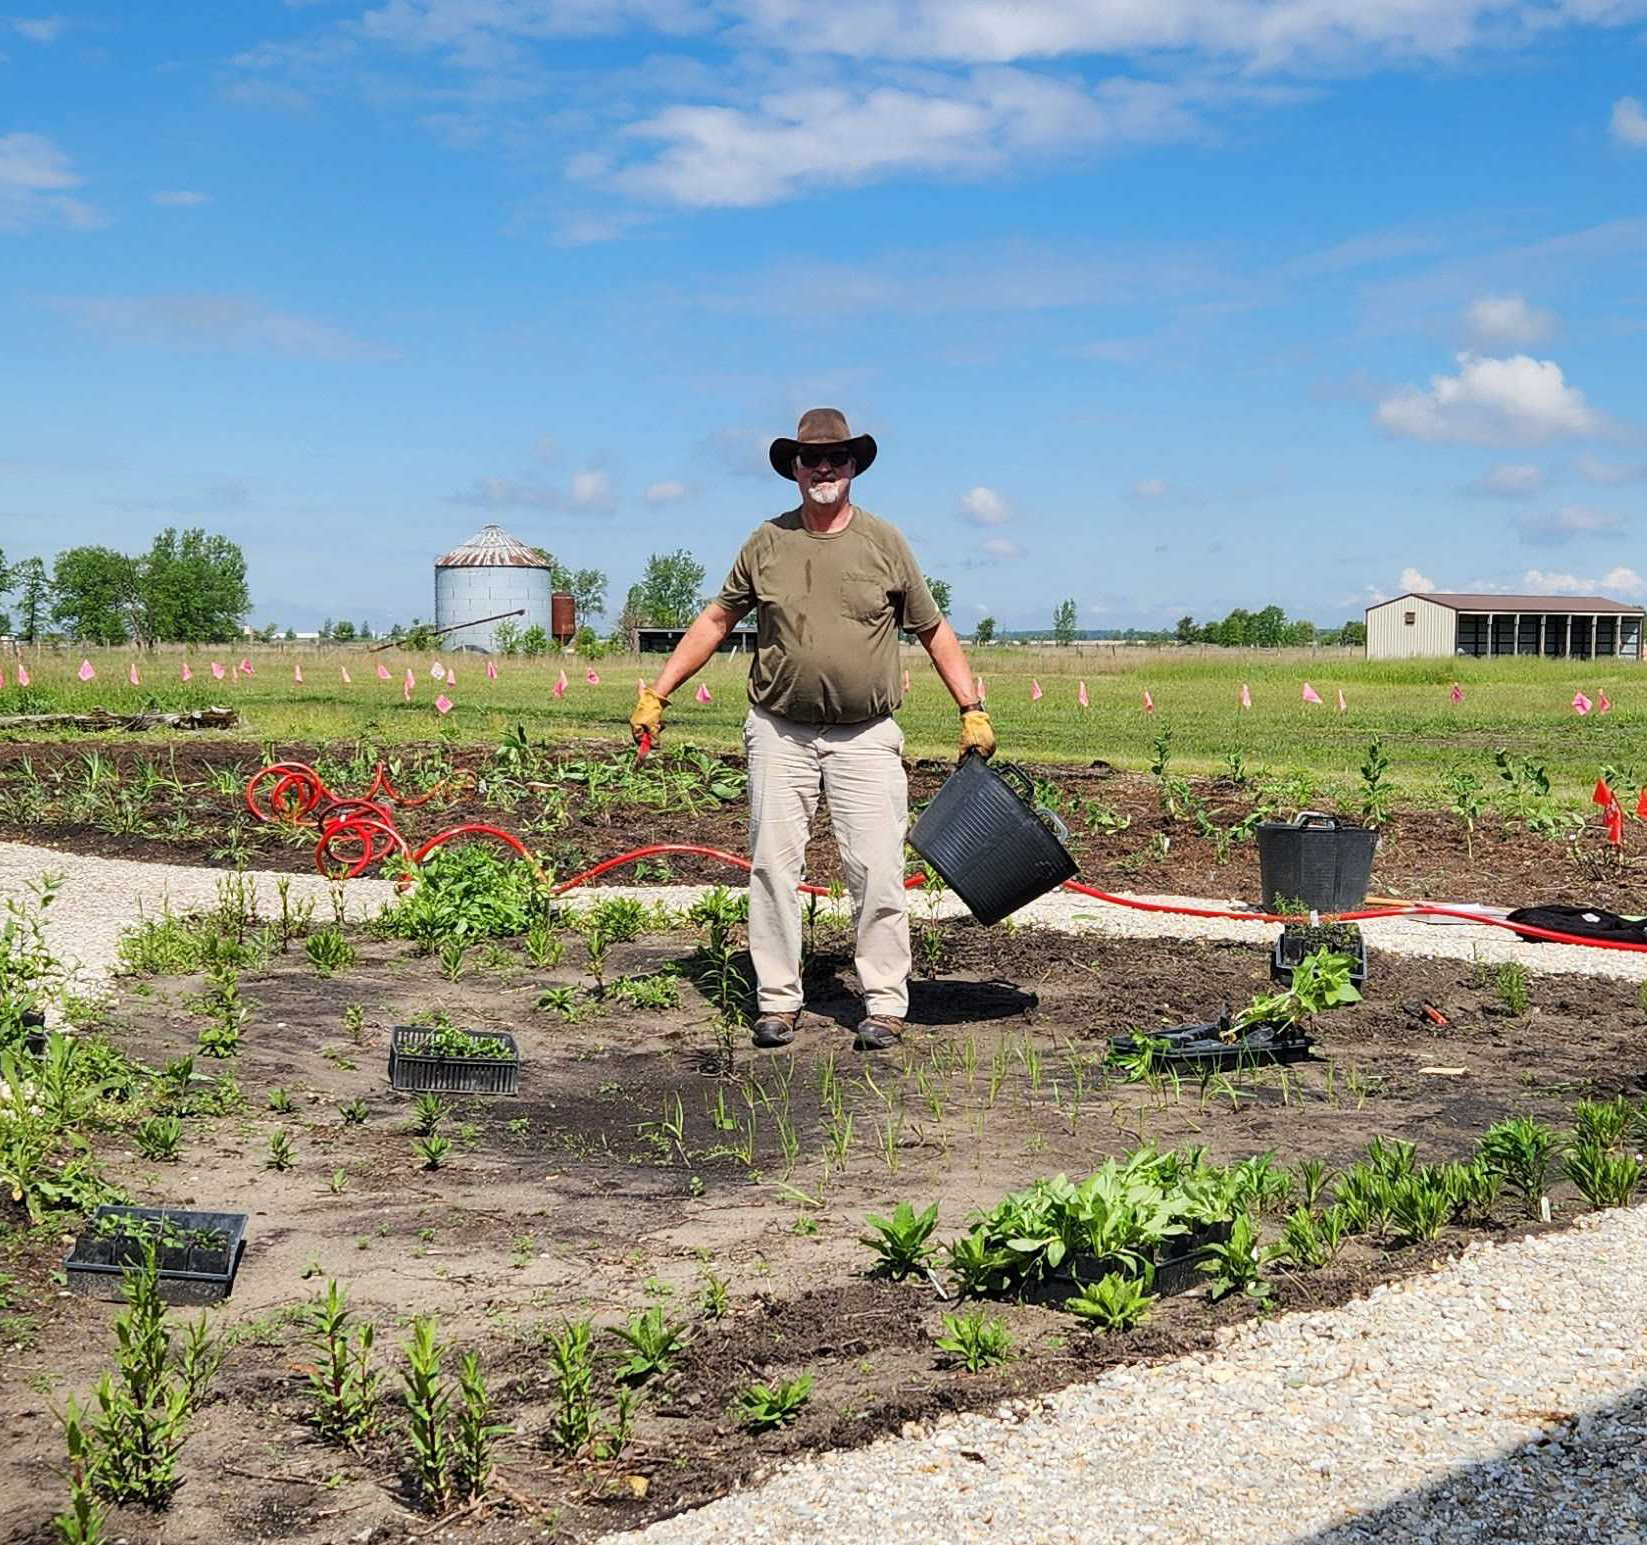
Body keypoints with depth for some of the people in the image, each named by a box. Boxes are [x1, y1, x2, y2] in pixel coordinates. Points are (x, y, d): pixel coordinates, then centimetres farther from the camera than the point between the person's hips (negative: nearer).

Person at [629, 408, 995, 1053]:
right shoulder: (766, 543, 6)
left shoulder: (885, 542, 4)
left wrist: (973, 711, 3)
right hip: (780, 733, 1)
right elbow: (716, 620, 14)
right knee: (772, 866, 1)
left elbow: (934, 631, 10)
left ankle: (885, 1004, 5)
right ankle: (778, 1001, 11)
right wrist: (655, 694, 10)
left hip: (865, 735, -1)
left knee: (876, 869, -5)